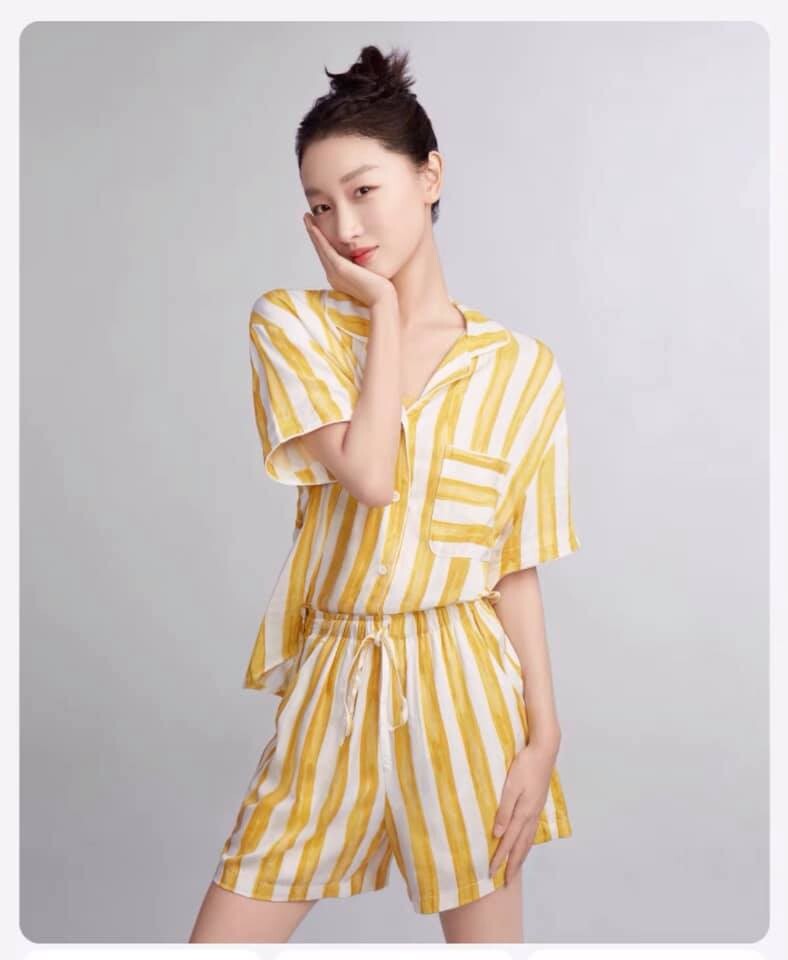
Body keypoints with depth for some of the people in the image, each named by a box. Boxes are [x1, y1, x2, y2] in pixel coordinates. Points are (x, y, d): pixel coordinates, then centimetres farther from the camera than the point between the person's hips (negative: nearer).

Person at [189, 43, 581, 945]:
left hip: (464, 686, 0)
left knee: (486, 934, 13)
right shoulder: (291, 323, -2)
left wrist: (543, 734, -3)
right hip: (332, 681, 1)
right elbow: (366, 474, -18)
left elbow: (516, 569, 0)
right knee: (223, 936, 5)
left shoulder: (522, 368, -1)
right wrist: (384, 308, -10)